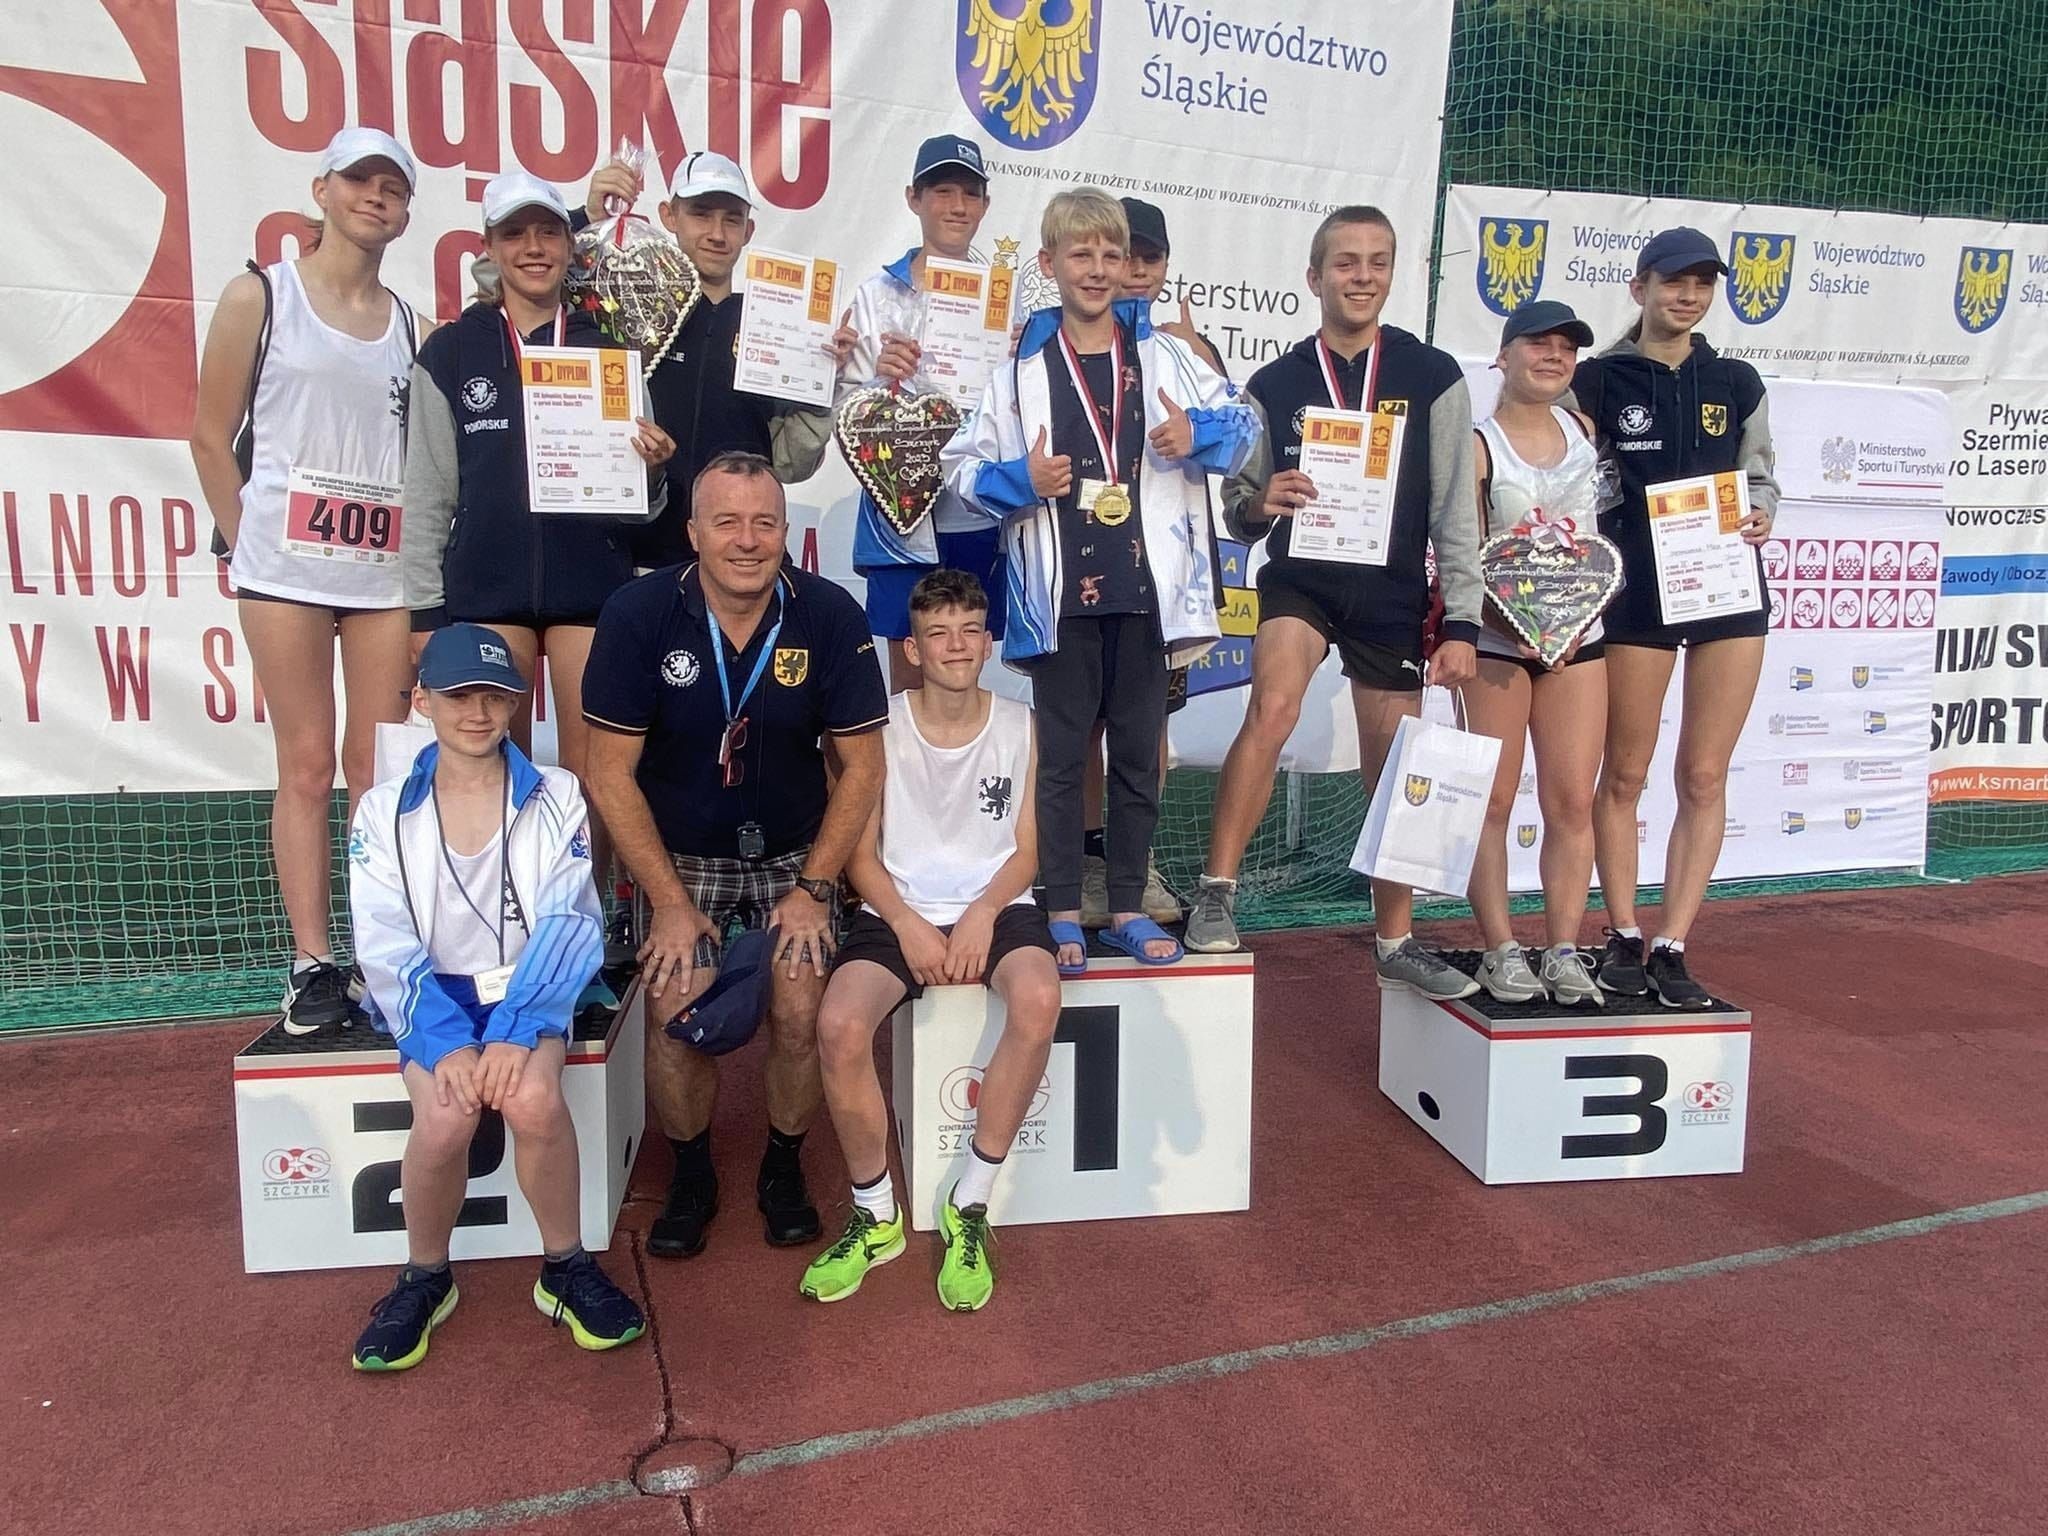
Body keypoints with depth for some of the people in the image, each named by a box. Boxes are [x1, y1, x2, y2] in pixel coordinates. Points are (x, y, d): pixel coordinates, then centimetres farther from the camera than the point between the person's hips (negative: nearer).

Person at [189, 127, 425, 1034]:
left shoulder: (411, 324, 12)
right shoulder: (260, 296, 5)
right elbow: (211, 437, 5)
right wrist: (245, 546, 1)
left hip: (386, 570, 3)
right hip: (286, 567, -2)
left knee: (380, 768, 3)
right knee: (307, 767, 0)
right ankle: (312, 965, 6)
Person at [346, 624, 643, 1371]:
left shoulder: (556, 796, 1)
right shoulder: (384, 810, 3)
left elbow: (567, 924, -7)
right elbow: (386, 946, -3)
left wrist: (515, 1029, -20)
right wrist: (443, 1041, -19)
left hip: (529, 989, 0)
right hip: (435, 995, 1)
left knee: (533, 1100, -30)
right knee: (446, 1116, -27)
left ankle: (566, 1269, -6)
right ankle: (425, 1278, 2)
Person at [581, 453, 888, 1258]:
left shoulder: (829, 615, -13)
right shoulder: (638, 614, -15)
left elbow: (862, 766, -6)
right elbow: (610, 773, -10)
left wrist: (812, 887, -10)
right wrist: (669, 901, -13)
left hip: (794, 853, 0)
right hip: (679, 853, 0)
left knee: (800, 1012, -15)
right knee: (676, 1012, -16)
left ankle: (784, 1170, 14)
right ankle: (691, 1177, 12)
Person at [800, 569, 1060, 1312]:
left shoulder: (1018, 725, 5)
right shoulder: (881, 726, 2)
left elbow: (1025, 851, 6)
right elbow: (861, 853, 2)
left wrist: (983, 914, -13)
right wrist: (908, 925, -15)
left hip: (996, 905, 1)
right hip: (897, 909, 0)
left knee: (1038, 1001, -33)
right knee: (840, 1023, -29)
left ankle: (969, 1208, -16)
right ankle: (875, 1215, -5)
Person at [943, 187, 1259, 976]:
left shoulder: (1163, 355, 6)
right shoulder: (1023, 366, 2)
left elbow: (1242, 421, 10)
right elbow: (963, 462, 4)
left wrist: (1197, 437, -10)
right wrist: (1021, 481, -14)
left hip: (1146, 587, 2)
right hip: (1061, 591, -1)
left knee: (1139, 752, 10)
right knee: (1061, 754, 5)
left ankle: (1129, 908, 22)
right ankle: (1062, 913, 16)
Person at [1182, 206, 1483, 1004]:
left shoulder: (1433, 377, -1)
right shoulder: (1275, 384, 1)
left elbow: (1456, 510, 0)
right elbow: (1238, 513, 6)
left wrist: (1461, 622, -5)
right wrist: (1257, 501, -19)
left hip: (1393, 595, 1)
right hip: (1300, 578, -1)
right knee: (1272, 707, -30)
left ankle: (1395, 942, 27)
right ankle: (1217, 893, -16)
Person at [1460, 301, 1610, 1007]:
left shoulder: (1585, 431, 12)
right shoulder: (1477, 447, -3)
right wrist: (1512, 626, -20)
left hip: (1579, 638, 5)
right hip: (1494, 639, -4)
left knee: (1573, 801, 1)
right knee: (1492, 799, -3)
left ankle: (1564, 950, 7)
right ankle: (1501, 950, 4)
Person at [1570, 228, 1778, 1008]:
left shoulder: (1736, 383, 10)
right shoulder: (1600, 380, 0)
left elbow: (1762, 477, 16)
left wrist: (1760, 515, -5)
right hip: (1638, 593, -3)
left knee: (1705, 778, 2)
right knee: (1624, 774, 4)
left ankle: (1671, 948, 8)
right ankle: (1623, 937, 17)